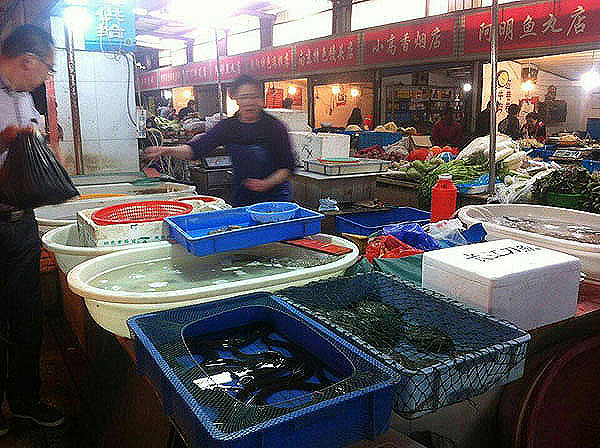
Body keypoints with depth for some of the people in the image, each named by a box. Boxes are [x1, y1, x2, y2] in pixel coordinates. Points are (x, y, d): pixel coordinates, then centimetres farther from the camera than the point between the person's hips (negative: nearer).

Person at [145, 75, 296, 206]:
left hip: (275, 197, -3)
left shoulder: (275, 127, -7)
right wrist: (169, 150, -25)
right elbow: (197, 148, -8)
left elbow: (288, 166, -6)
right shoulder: (227, 126, 1)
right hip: (241, 197, 3)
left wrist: (268, 183, -22)